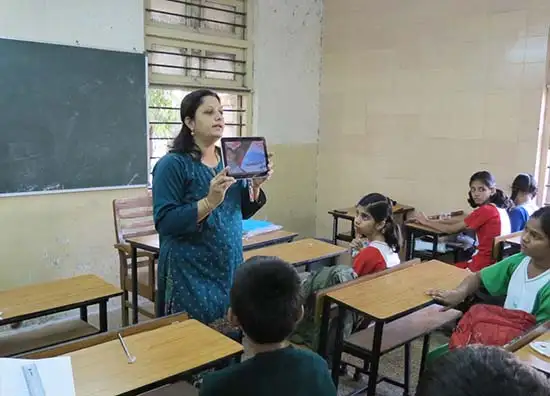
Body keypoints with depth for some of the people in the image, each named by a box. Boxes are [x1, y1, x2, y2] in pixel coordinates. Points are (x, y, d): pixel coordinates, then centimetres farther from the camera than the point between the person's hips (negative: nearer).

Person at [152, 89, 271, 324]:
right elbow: (164, 222, -19)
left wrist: (255, 186, -6)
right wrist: (209, 202, -29)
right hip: (191, 272, -5)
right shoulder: (173, 164, -12)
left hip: (230, 266, 6)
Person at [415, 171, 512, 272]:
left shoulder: (485, 210, -19)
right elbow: (462, 220, 13)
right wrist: (434, 221, 7)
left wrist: (427, 222, 3)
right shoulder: (499, 208, 9)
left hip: (483, 264, -9)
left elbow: (451, 229, -11)